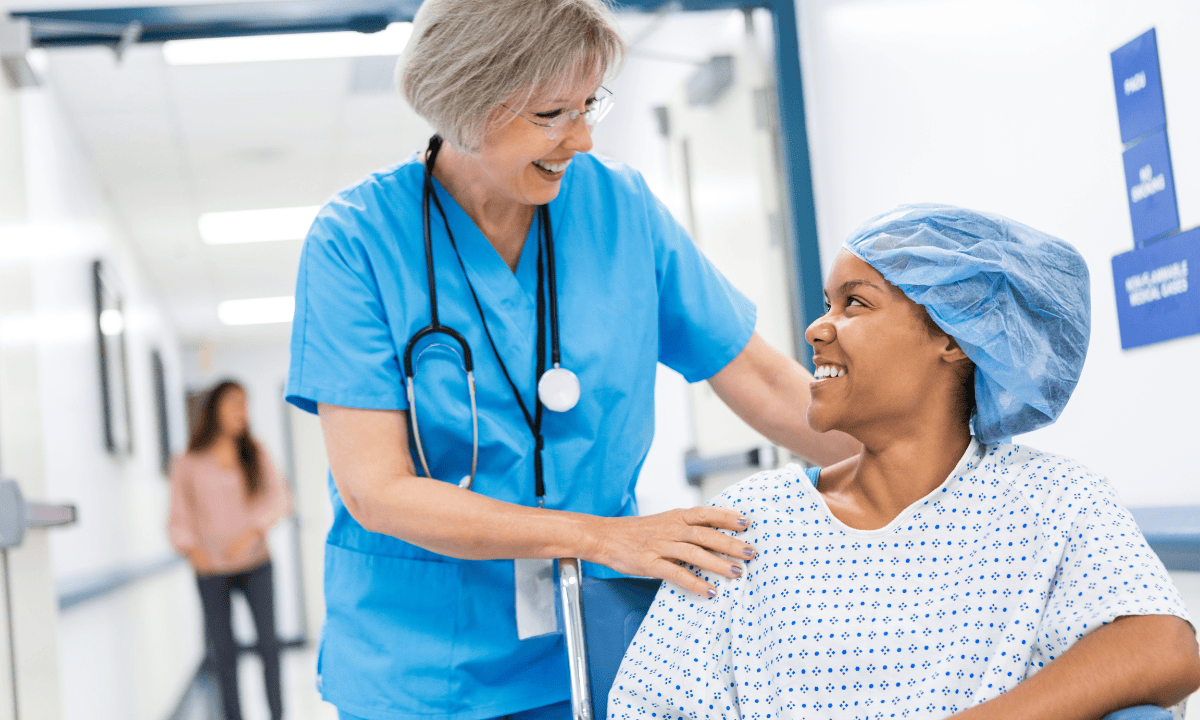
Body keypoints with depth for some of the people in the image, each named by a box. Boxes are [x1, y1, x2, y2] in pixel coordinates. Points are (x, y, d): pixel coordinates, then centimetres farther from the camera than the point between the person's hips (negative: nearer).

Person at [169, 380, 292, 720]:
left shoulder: (256, 454, 5)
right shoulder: (188, 463, 2)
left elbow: (279, 498, -1)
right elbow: (179, 517, 2)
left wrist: (253, 530, -16)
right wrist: (191, 548, -17)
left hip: (255, 565, 1)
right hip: (212, 570, -1)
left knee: (268, 641, -5)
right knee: (223, 649, 2)